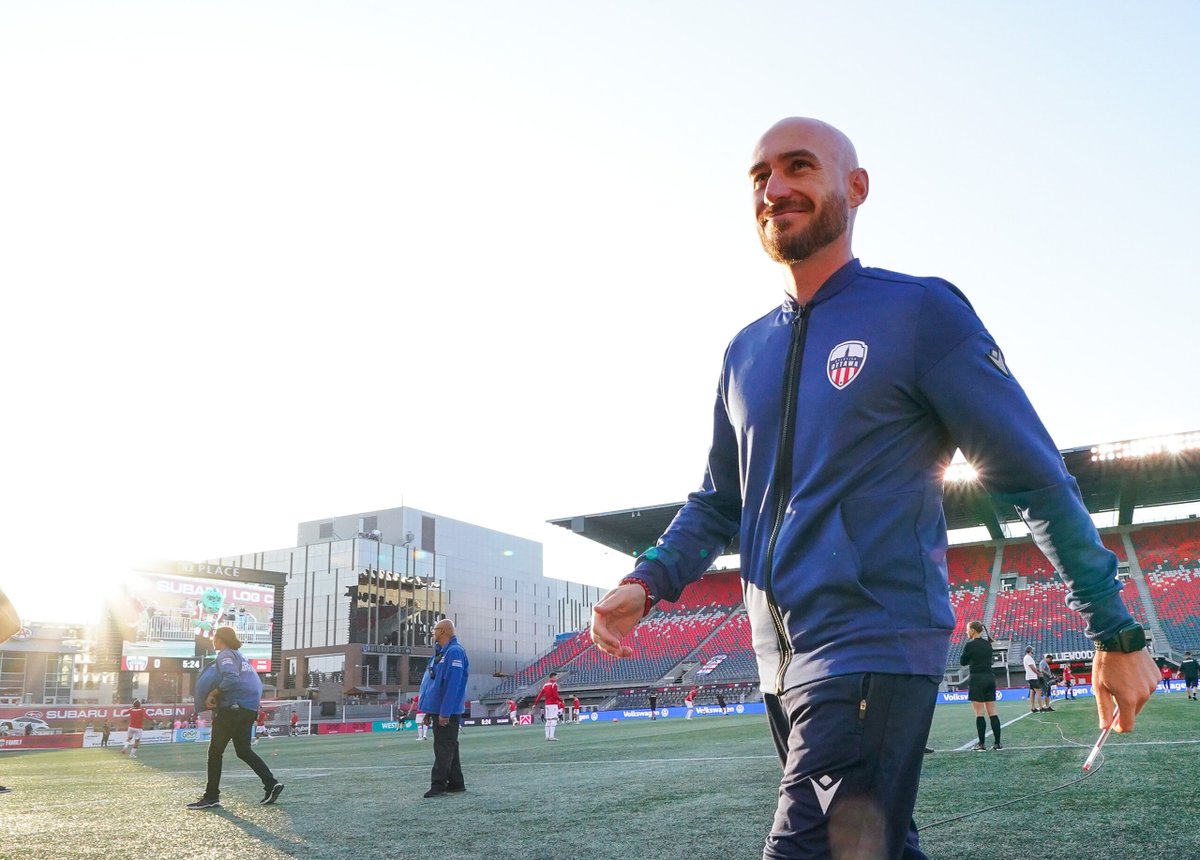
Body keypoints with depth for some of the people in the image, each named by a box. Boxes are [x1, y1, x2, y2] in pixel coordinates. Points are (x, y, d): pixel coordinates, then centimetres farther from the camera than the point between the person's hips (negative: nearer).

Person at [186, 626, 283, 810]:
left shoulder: (225, 655, -7)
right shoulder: (241, 657, 20)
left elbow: (231, 678, -24)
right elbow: (257, 684, 19)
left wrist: (213, 693, -15)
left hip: (232, 708, -9)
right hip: (249, 709, 9)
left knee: (215, 752, 2)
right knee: (244, 751, 14)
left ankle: (211, 796, 5)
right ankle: (271, 784, 4)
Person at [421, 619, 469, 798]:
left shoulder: (455, 652, -16)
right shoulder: (440, 652, 15)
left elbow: (453, 684, -22)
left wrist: (445, 712, -24)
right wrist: (428, 709, 19)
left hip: (447, 711, -10)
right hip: (437, 709, 10)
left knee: (444, 748, -7)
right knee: (448, 747, 14)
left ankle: (438, 785, -5)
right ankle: (456, 783, 20)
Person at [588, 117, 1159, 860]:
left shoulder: (919, 311, -4)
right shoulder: (745, 351, 13)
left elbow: (1037, 482, -4)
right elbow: (719, 502, 18)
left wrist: (1117, 633, -3)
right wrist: (648, 582, 1)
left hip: (877, 650, -6)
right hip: (783, 665, 7)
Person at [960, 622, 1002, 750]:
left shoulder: (970, 645, -9)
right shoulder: (988, 643, 9)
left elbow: (963, 662, 1)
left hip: (977, 679, -6)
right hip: (990, 678, 6)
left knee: (979, 714, -3)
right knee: (992, 713, 7)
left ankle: (981, 743, -2)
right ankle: (997, 743, 6)